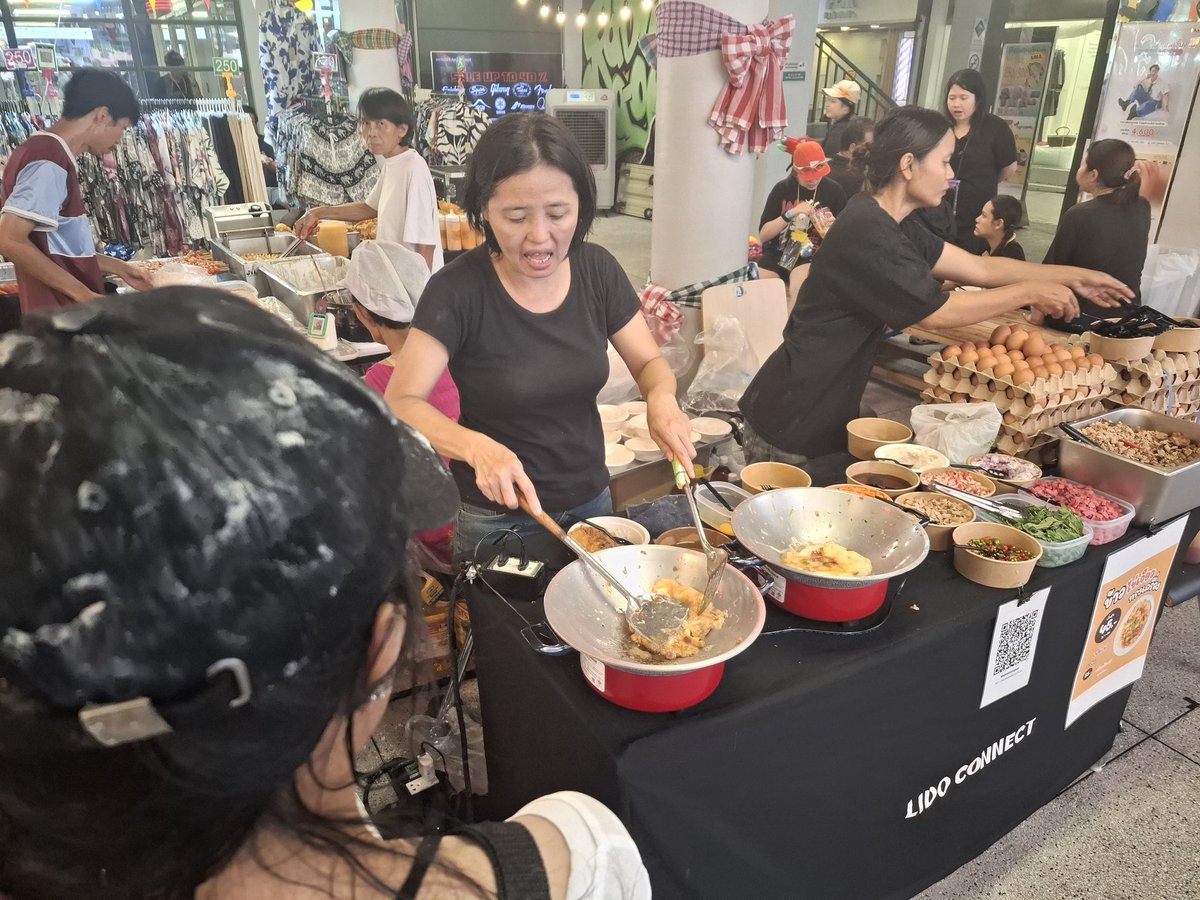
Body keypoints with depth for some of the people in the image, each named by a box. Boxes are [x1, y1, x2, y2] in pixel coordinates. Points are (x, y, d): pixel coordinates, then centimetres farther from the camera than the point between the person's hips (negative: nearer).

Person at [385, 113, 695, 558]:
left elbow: (650, 363, 1)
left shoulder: (597, 270, -8)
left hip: (592, 501, 4)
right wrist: (475, 446, -39)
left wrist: (661, 399, -22)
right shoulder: (458, 291, -19)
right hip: (496, 519, -4)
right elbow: (400, 403, -20)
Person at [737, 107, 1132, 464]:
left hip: (828, 412, 10)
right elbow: (938, 313, -15)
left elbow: (978, 267, 14)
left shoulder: (892, 225, 10)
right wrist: (1030, 292, -5)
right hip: (791, 419, -9)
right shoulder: (867, 234, -22)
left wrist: (1076, 277, 14)